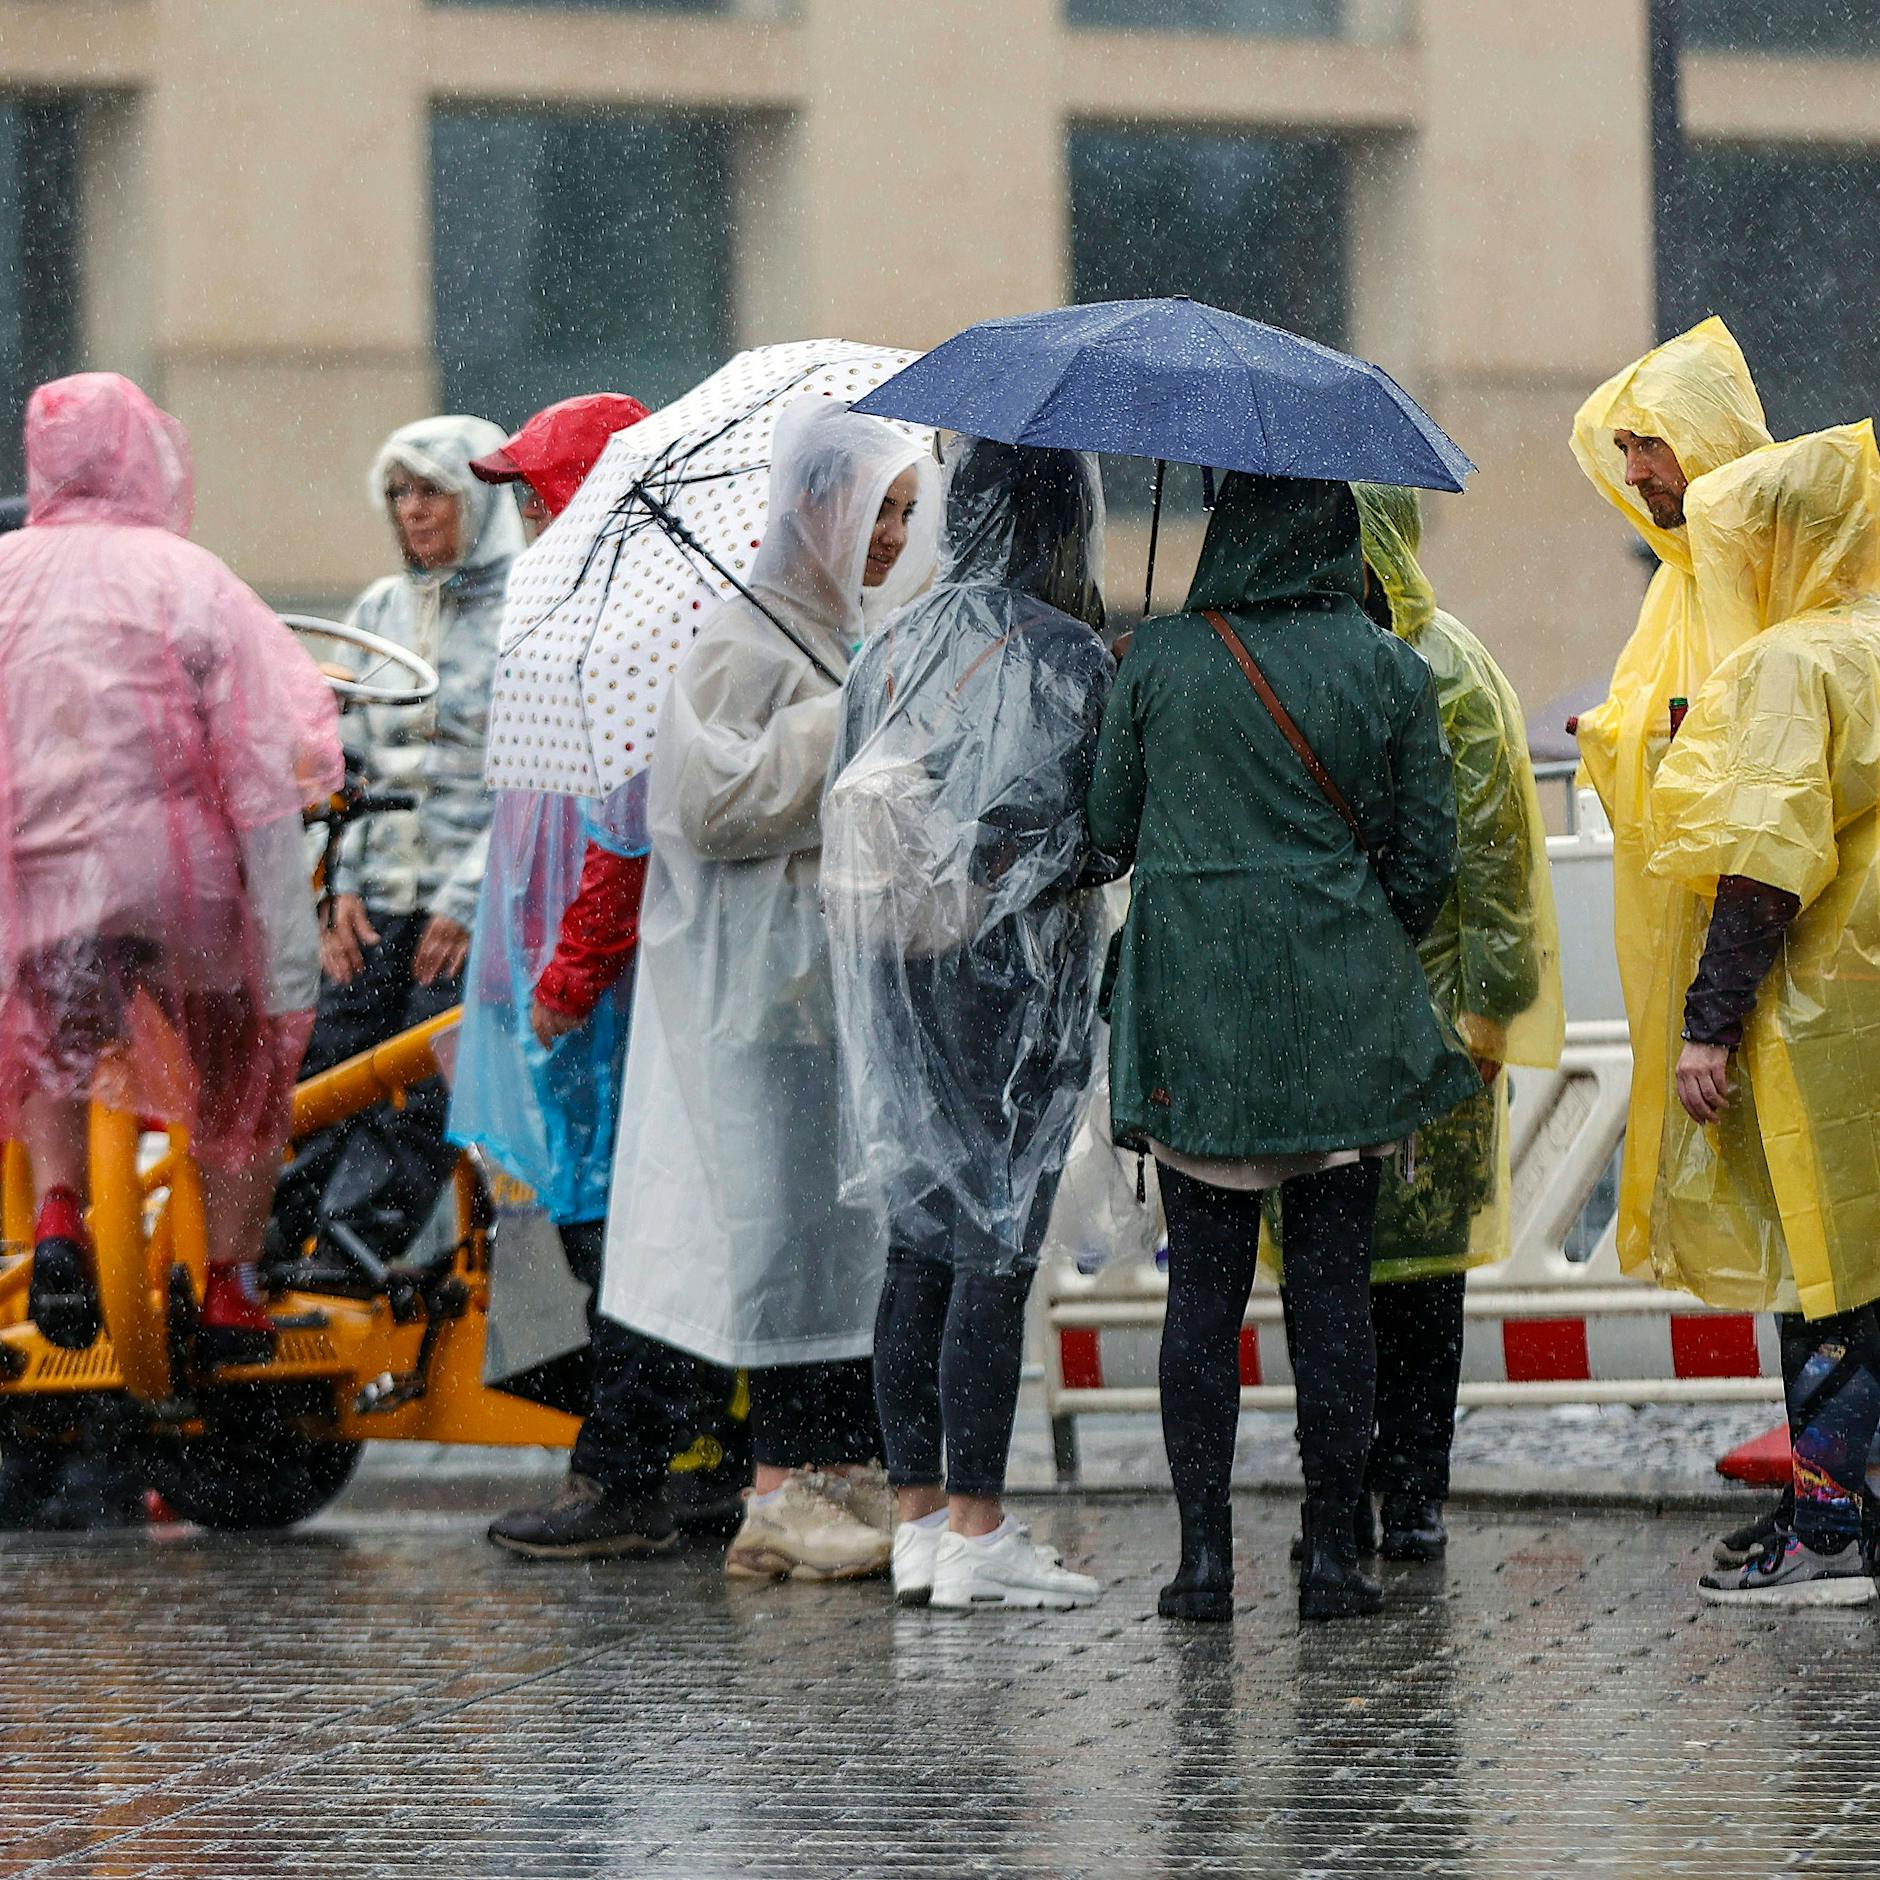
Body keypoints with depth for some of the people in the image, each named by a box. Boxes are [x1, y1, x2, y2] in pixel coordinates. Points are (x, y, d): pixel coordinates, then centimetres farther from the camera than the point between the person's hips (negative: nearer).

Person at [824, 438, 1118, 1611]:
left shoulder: (893, 649, 9)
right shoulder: (1065, 657, -12)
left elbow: (849, 812, 12)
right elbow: (1097, 833, -15)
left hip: (896, 974, 7)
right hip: (1014, 975, -7)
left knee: (921, 1242, 11)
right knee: (999, 1248, -4)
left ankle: (919, 1517, 13)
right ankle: (976, 1534, -4)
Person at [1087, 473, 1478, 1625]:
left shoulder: (1159, 663, -2)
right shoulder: (1389, 672, -2)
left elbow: (1111, 826, 4)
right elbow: (1429, 852, 0)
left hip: (1190, 1012, 0)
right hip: (1343, 1021, 0)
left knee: (1204, 1284, 4)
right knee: (1334, 1282, 4)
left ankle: (1206, 1553, 1)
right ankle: (1332, 1551, 4)